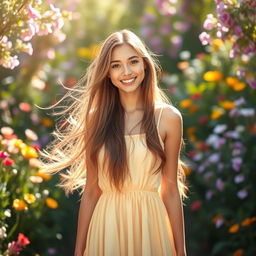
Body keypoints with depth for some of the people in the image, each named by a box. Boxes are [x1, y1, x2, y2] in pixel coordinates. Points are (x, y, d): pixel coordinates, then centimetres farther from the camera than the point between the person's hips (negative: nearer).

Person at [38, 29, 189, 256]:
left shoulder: (168, 117, -2)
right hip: (107, 227, 1)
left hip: (150, 225, -1)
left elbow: (170, 190, 0)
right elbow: (90, 191, 4)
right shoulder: (96, 119, 2)